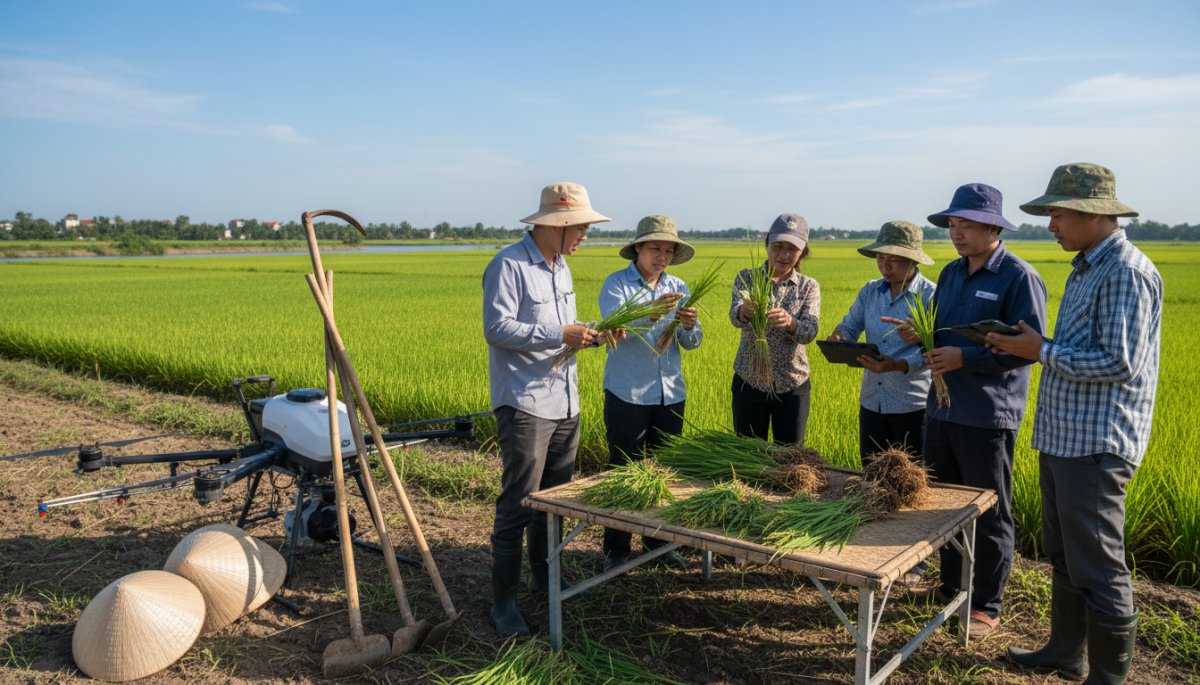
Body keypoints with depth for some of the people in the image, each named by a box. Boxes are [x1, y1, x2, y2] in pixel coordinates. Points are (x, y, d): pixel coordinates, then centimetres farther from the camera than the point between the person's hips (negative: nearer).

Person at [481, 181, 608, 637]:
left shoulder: (560, 266, 15)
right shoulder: (508, 265, -12)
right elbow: (497, 328, -19)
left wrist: (588, 332, 3)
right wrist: (560, 335, -22)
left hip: (565, 403, 9)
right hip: (525, 406, -8)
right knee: (516, 506, -5)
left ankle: (544, 576, 33)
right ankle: (504, 601, 6)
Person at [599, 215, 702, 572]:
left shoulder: (678, 289, 9)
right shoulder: (616, 284, -4)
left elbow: (692, 343, 3)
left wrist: (690, 326, -20)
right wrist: (651, 315, -35)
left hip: (671, 395, 5)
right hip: (628, 395, -5)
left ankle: (659, 541, 27)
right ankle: (616, 548, 13)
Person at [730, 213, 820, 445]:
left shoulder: (809, 286, 1)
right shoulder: (747, 277, -2)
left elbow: (810, 332, -15)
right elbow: (735, 315, -21)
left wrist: (789, 322, -37)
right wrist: (745, 311, -45)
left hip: (792, 385, 1)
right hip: (749, 382, -1)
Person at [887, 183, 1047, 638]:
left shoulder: (1019, 278, -12)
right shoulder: (951, 274, 11)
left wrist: (966, 358, -22)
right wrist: (920, 336, -3)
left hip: (987, 417, -7)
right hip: (942, 409, 7)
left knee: (990, 516, 6)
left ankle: (986, 606, 20)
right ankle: (952, 586, 34)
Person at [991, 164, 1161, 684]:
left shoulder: (1126, 273, -15)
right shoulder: (1086, 269, 16)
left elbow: (1119, 363, -20)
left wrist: (1042, 351, -15)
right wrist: (1031, 346, 7)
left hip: (1095, 446, -10)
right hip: (1063, 437, 10)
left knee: (1098, 570, -1)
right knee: (1064, 558, 20)